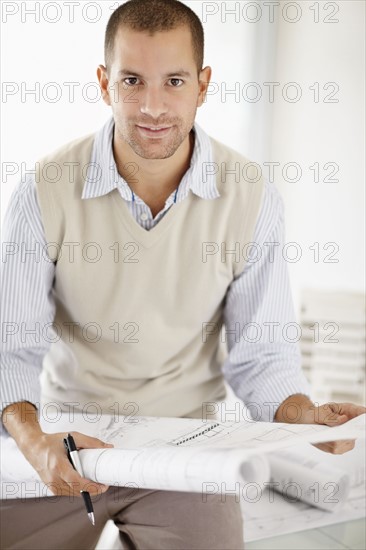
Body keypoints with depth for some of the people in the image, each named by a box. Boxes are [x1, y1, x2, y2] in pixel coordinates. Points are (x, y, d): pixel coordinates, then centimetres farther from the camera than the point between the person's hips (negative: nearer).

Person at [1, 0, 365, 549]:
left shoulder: (252, 198, -11)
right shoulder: (45, 192, -13)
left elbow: (259, 350, -5)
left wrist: (301, 415, -24)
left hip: (187, 442, 1)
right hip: (64, 442, 0)